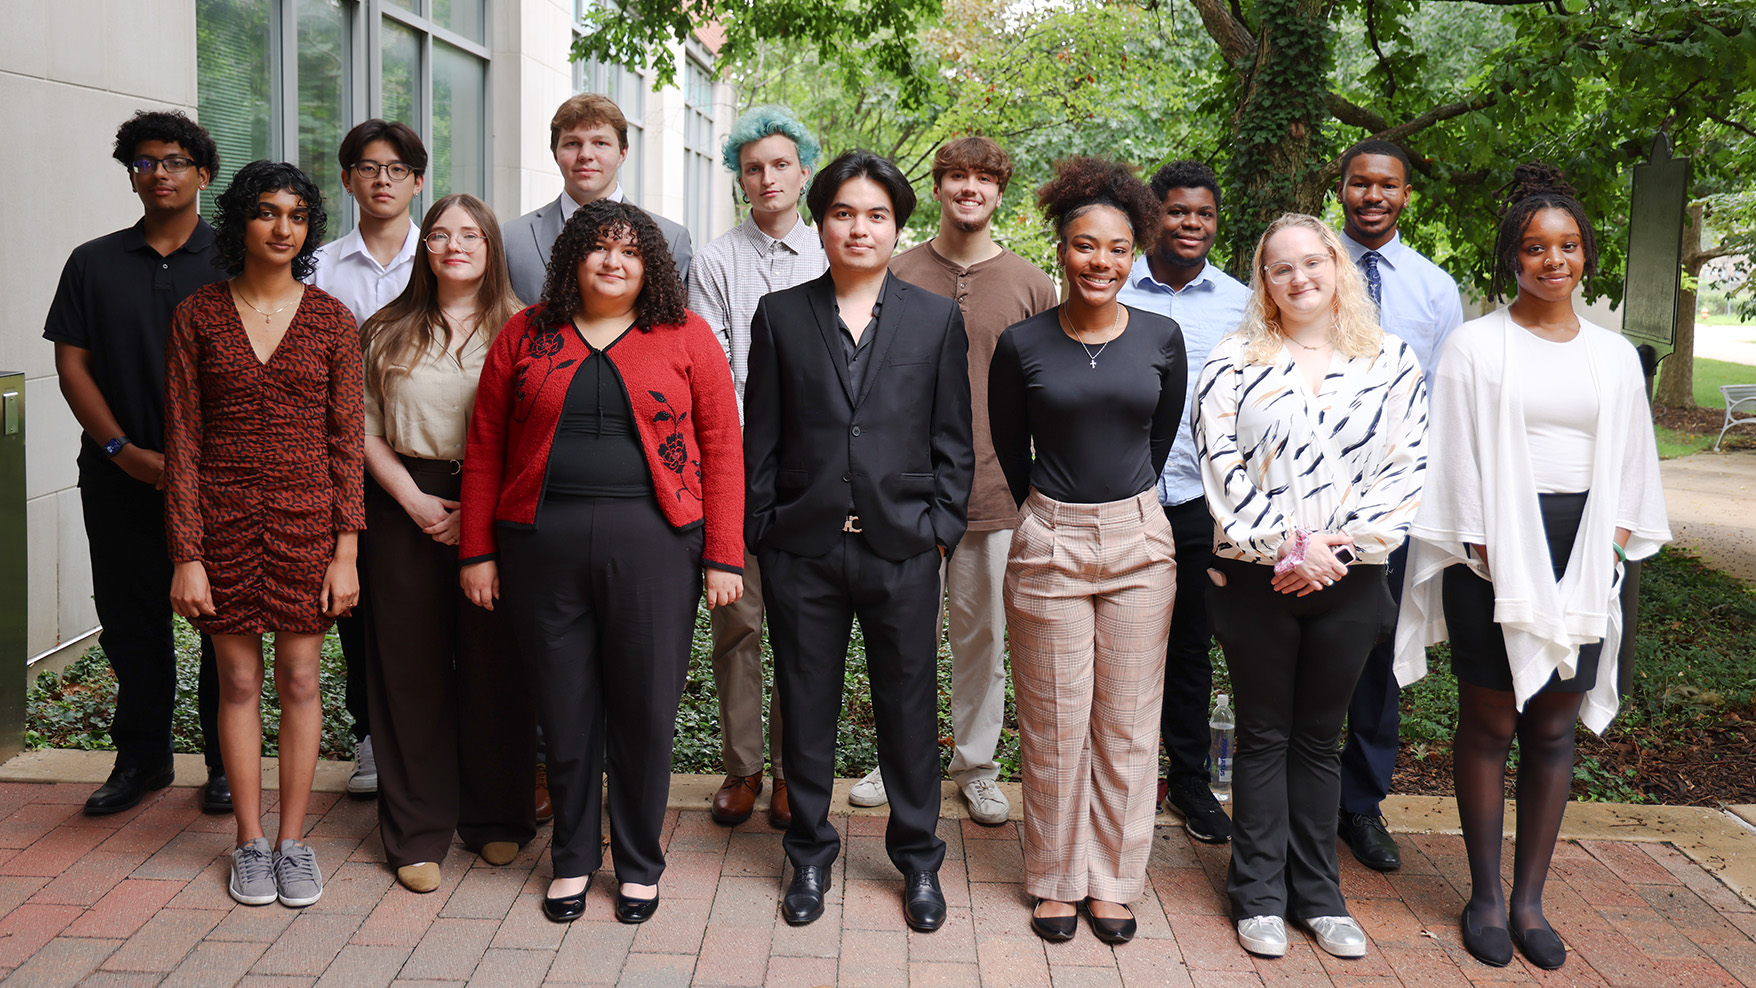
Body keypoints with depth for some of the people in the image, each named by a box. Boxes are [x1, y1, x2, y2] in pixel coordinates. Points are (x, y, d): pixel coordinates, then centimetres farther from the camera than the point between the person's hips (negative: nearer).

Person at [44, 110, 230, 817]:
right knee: (131, 618, 8)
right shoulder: (94, 263, 10)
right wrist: (124, 451, -7)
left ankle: (226, 760, 14)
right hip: (121, 478, 2)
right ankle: (142, 757, 22)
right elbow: (72, 364, 6)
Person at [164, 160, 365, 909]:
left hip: (307, 515, 0)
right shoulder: (197, 315, 0)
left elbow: (346, 439, 1)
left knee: (300, 679, 6)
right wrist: (185, 554, -6)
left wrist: (346, 549, -4)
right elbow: (182, 441, -1)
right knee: (239, 681, 7)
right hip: (223, 517, 0)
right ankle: (250, 842, 20)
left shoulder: (331, 319, 1)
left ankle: (293, 841, 19)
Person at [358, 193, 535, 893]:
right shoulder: (388, 332, 9)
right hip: (405, 508, 2)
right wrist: (414, 501, -6)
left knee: (495, 662, 3)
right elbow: (366, 428, 6)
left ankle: (496, 819, 20)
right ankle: (418, 834, 14)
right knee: (411, 665, 4)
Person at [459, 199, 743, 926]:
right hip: (542, 543, 1)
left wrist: (723, 556, -6)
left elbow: (722, 449, 0)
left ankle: (639, 865, 23)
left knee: (645, 708, 5)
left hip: (652, 542, -1)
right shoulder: (525, 336, 7)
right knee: (564, 705, 9)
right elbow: (485, 449, 8)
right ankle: (573, 858, 27)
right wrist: (478, 551, 3)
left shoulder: (685, 337, 3)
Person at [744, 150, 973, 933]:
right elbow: (760, 436, 5)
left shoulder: (936, 319, 5)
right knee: (806, 707, 10)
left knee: (908, 707, 9)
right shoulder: (780, 316, 5)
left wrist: (941, 530, -2)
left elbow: (954, 441, 6)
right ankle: (810, 855, 27)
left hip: (902, 549, 0)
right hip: (803, 550, 0)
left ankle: (918, 859, 26)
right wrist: (759, 532, 0)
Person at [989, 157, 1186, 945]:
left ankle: (1112, 880, 23)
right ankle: (1055, 879, 22)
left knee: (1128, 722, 8)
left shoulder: (1161, 339, -1)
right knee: (1054, 724, 5)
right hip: (1050, 542, -1)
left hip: (1139, 540, 2)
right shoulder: (1022, 345, -5)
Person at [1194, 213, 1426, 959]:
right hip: (1254, 577, -1)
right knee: (1264, 735, 8)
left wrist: (1342, 545, -12)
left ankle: (1317, 893, 23)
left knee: (1320, 737, 12)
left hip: (1348, 580, 1)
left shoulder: (1393, 363, 4)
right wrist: (1288, 542, -15)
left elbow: (1407, 470, 0)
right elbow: (1221, 465, -6)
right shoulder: (1235, 362, 0)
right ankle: (1259, 894, 19)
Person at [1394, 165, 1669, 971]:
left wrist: (1608, 553, 1)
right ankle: (1486, 897, 14)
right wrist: (1482, 551, -11)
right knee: (1489, 724, 3)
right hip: (1495, 556, -3)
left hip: (1581, 558, 4)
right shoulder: (1476, 345, -1)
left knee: (1554, 730, 7)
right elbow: (1457, 459, -4)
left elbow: (1631, 465, 13)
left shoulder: (1615, 356, 10)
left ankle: (1529, 900, 17)